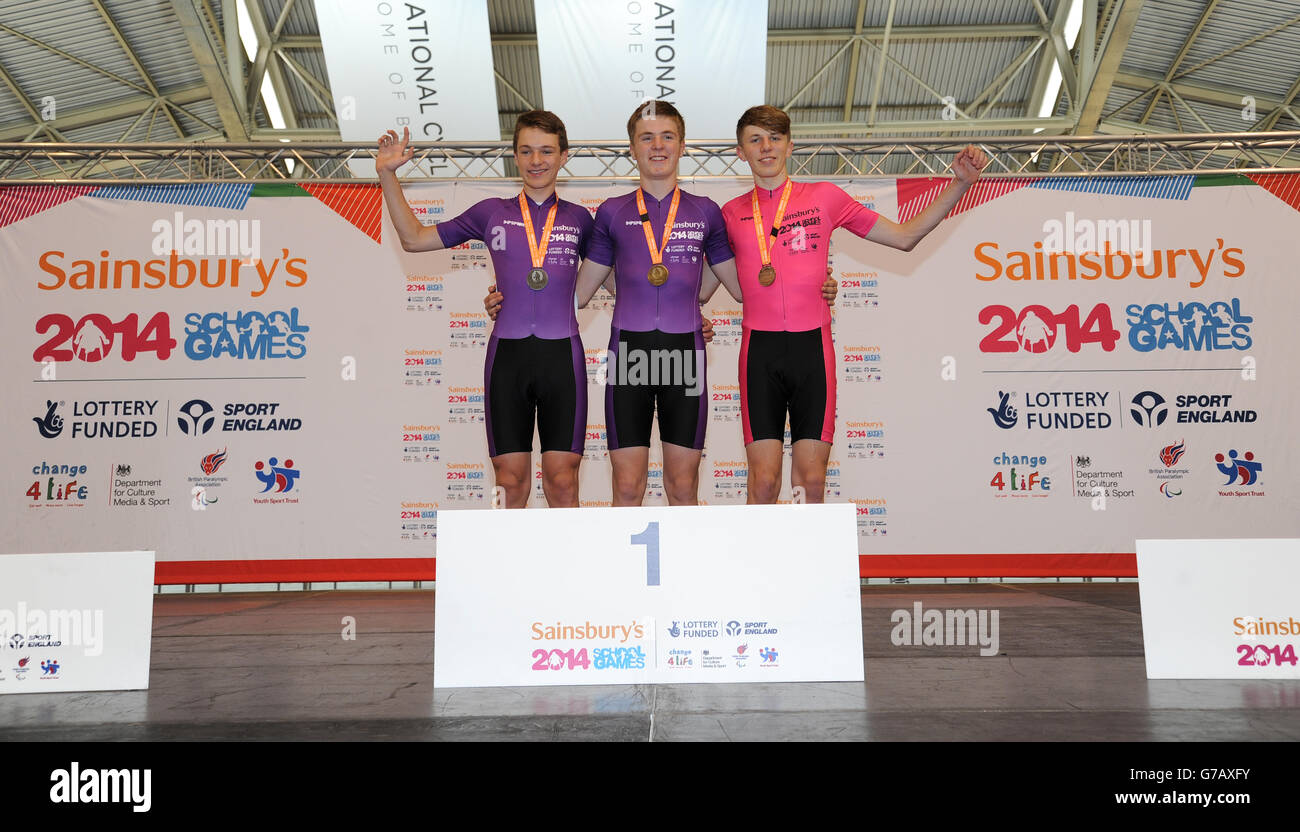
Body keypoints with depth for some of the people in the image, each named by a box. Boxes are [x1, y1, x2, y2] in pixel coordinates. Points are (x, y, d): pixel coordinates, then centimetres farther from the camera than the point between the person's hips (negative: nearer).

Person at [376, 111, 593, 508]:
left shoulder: (579, 218, 10)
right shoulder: (492, 213, 10)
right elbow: (415, 237, 15)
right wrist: (387, 174, 8)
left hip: (562, 355, 0)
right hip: (507, 353, 1)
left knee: (562, 480, 0)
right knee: (510, 479, 3)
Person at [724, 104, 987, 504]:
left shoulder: (824, 197, 10)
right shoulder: (732, 213, 11)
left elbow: (904, 236, 12)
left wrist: (961, 183, 7)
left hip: (813, 345, 1)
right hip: (759, 348, 0)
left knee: (813, 480, 0)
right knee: (763, 479, -6)